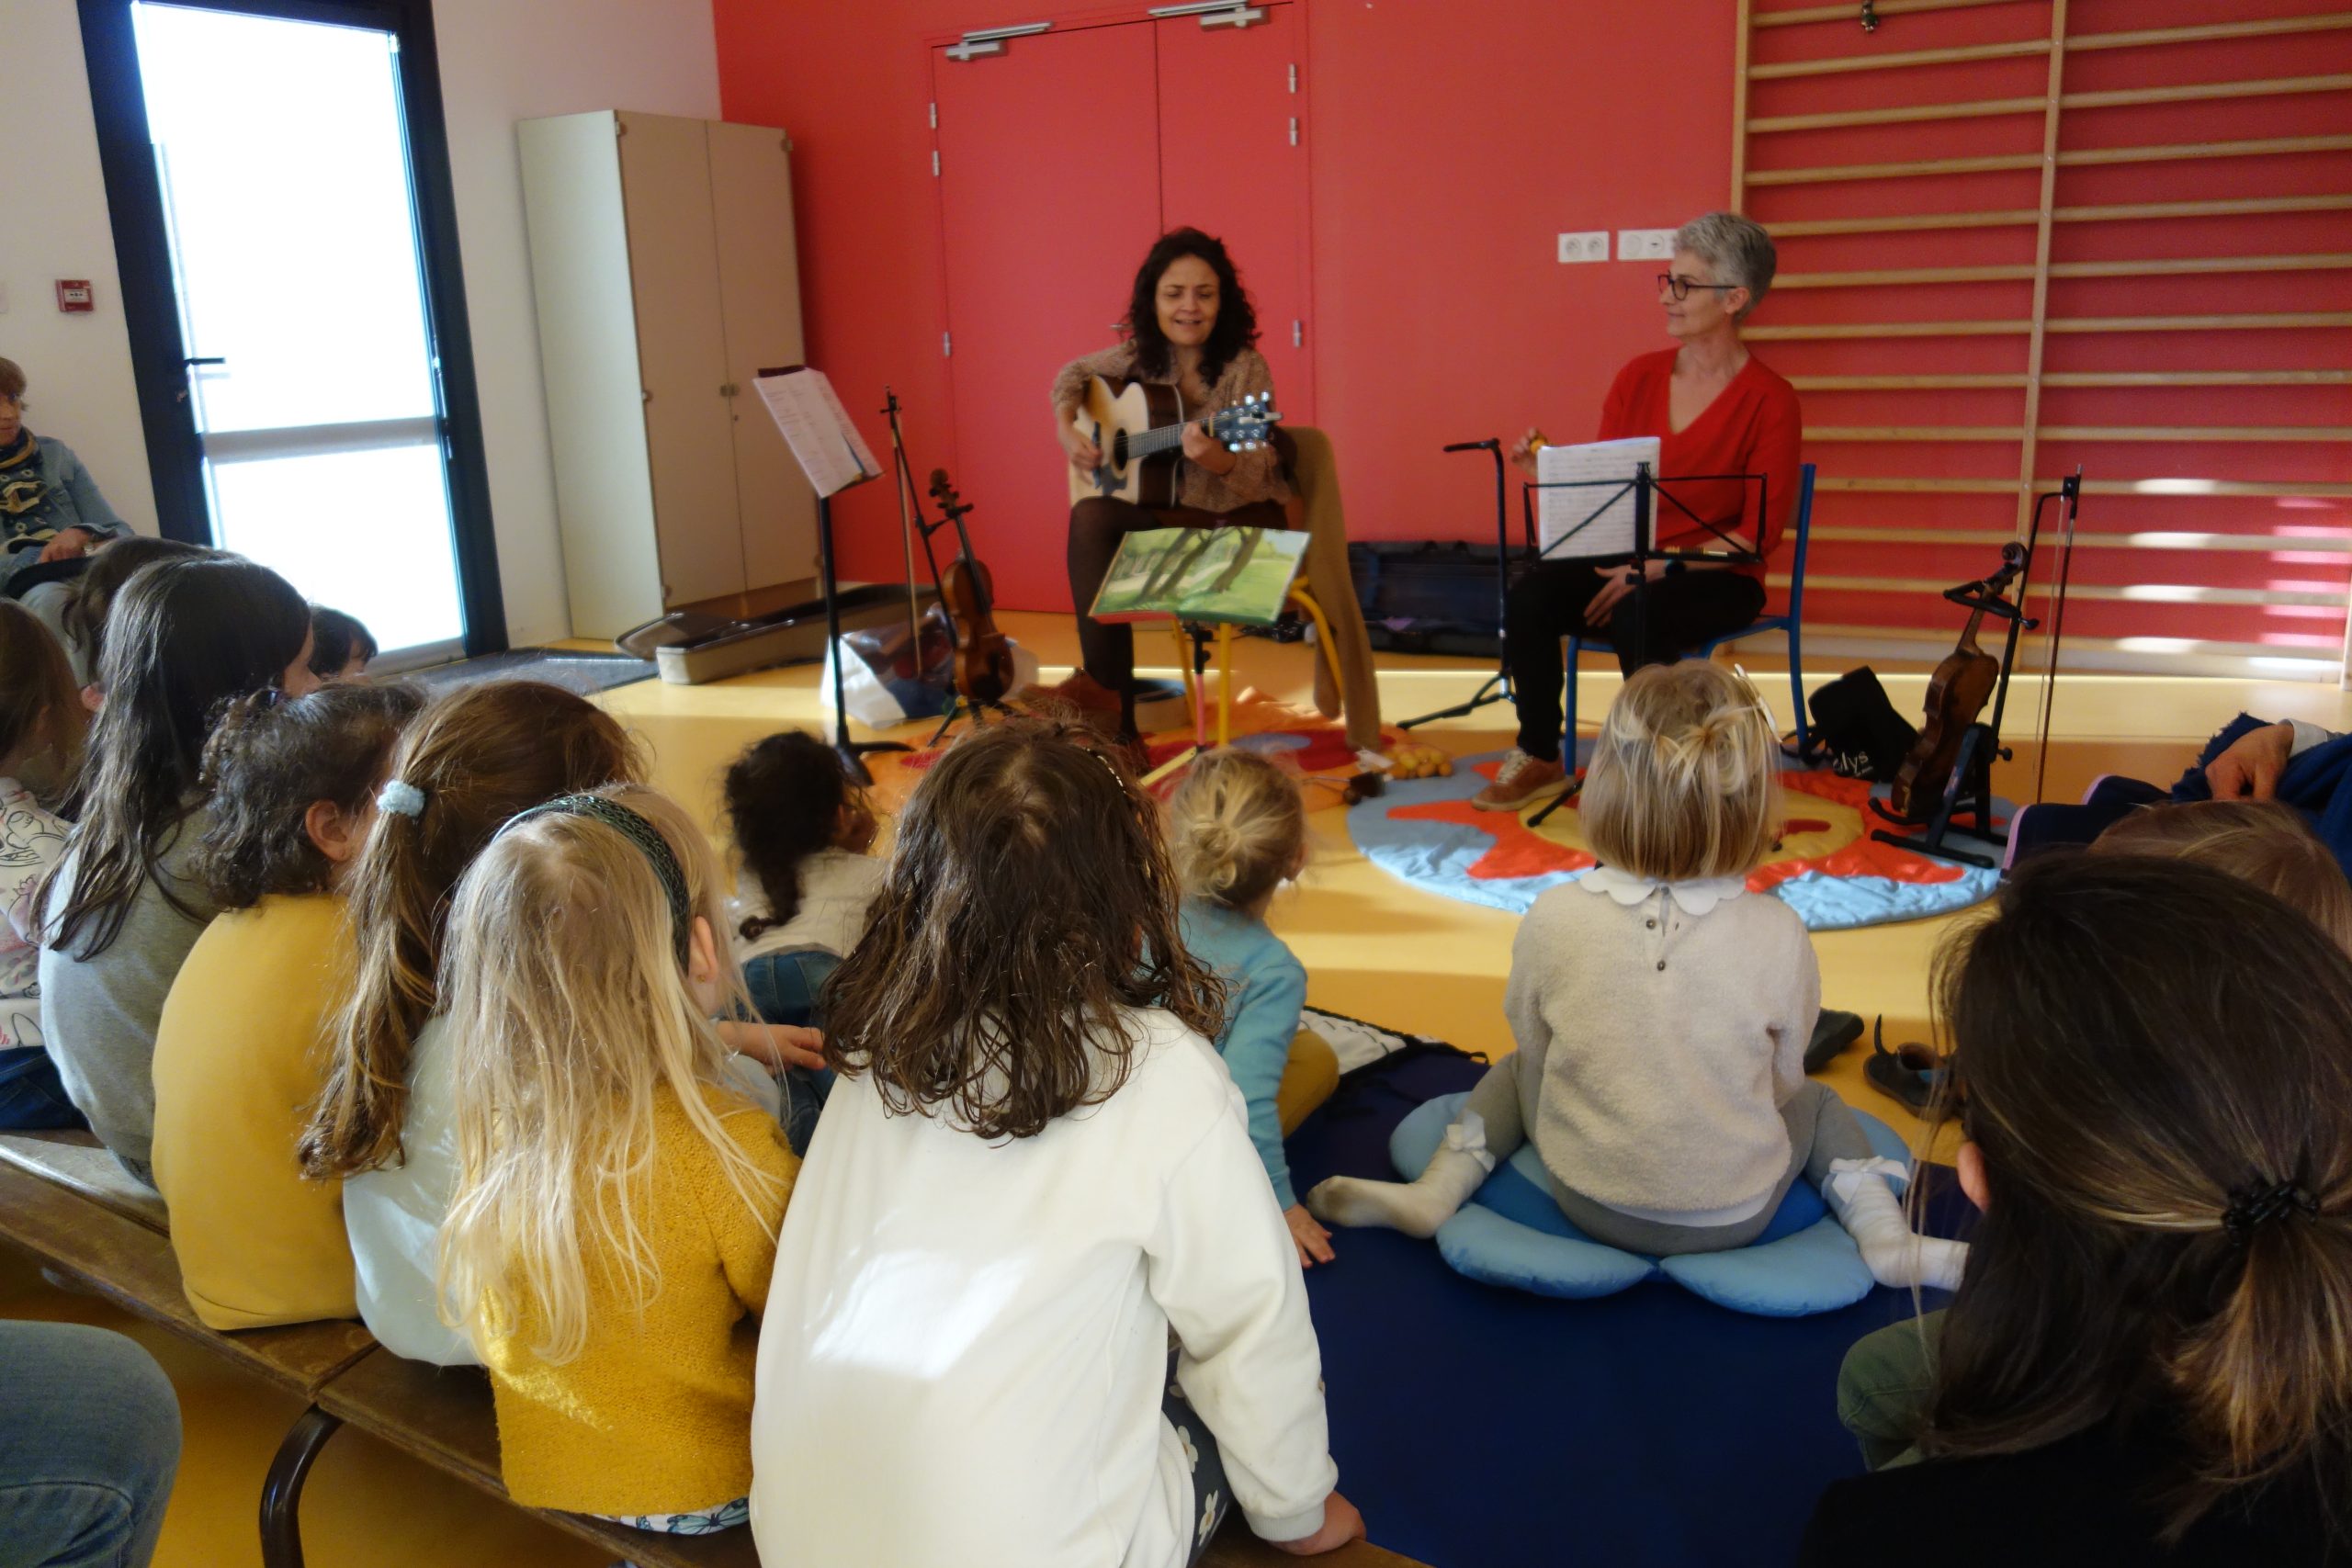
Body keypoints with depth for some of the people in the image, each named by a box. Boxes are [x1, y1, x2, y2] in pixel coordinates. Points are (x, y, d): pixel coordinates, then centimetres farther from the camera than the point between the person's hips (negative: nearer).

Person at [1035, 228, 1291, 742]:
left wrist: (1218, 461, -43)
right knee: (1090, 516, -22)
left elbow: (1256, 475, -21)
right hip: (1178, 510, 5)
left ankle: (1102, 685, -14)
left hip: (1245, 520, -5)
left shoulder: (1243, 368, -14)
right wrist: (1066, 428, 1)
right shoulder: (1144, 356, 2)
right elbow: (1073, 373, 20)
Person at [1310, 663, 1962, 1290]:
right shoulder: (1779, 935, -18)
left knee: (1513, 1073, 28)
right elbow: (1784, 1083, -4)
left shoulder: (1551, 922, -19)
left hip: (1588, 1204, 0)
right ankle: (1884, 1235, 14)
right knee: (1816, 1101, 31)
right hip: (1736, 1217, 1)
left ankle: (1437, 1191, 12)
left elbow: (1538, 1062, -6)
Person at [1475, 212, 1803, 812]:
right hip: (1627, 563, 5)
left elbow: (1759, 533, -12)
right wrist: (1548, 472, -12)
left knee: (1639, 614, -36)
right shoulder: (1638, 378, 7)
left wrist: (1661, 565, -22)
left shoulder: (1770, 401, -8)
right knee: (1530, 595, -23)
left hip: (1716, 579, -5)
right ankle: (1539, 758, -8)